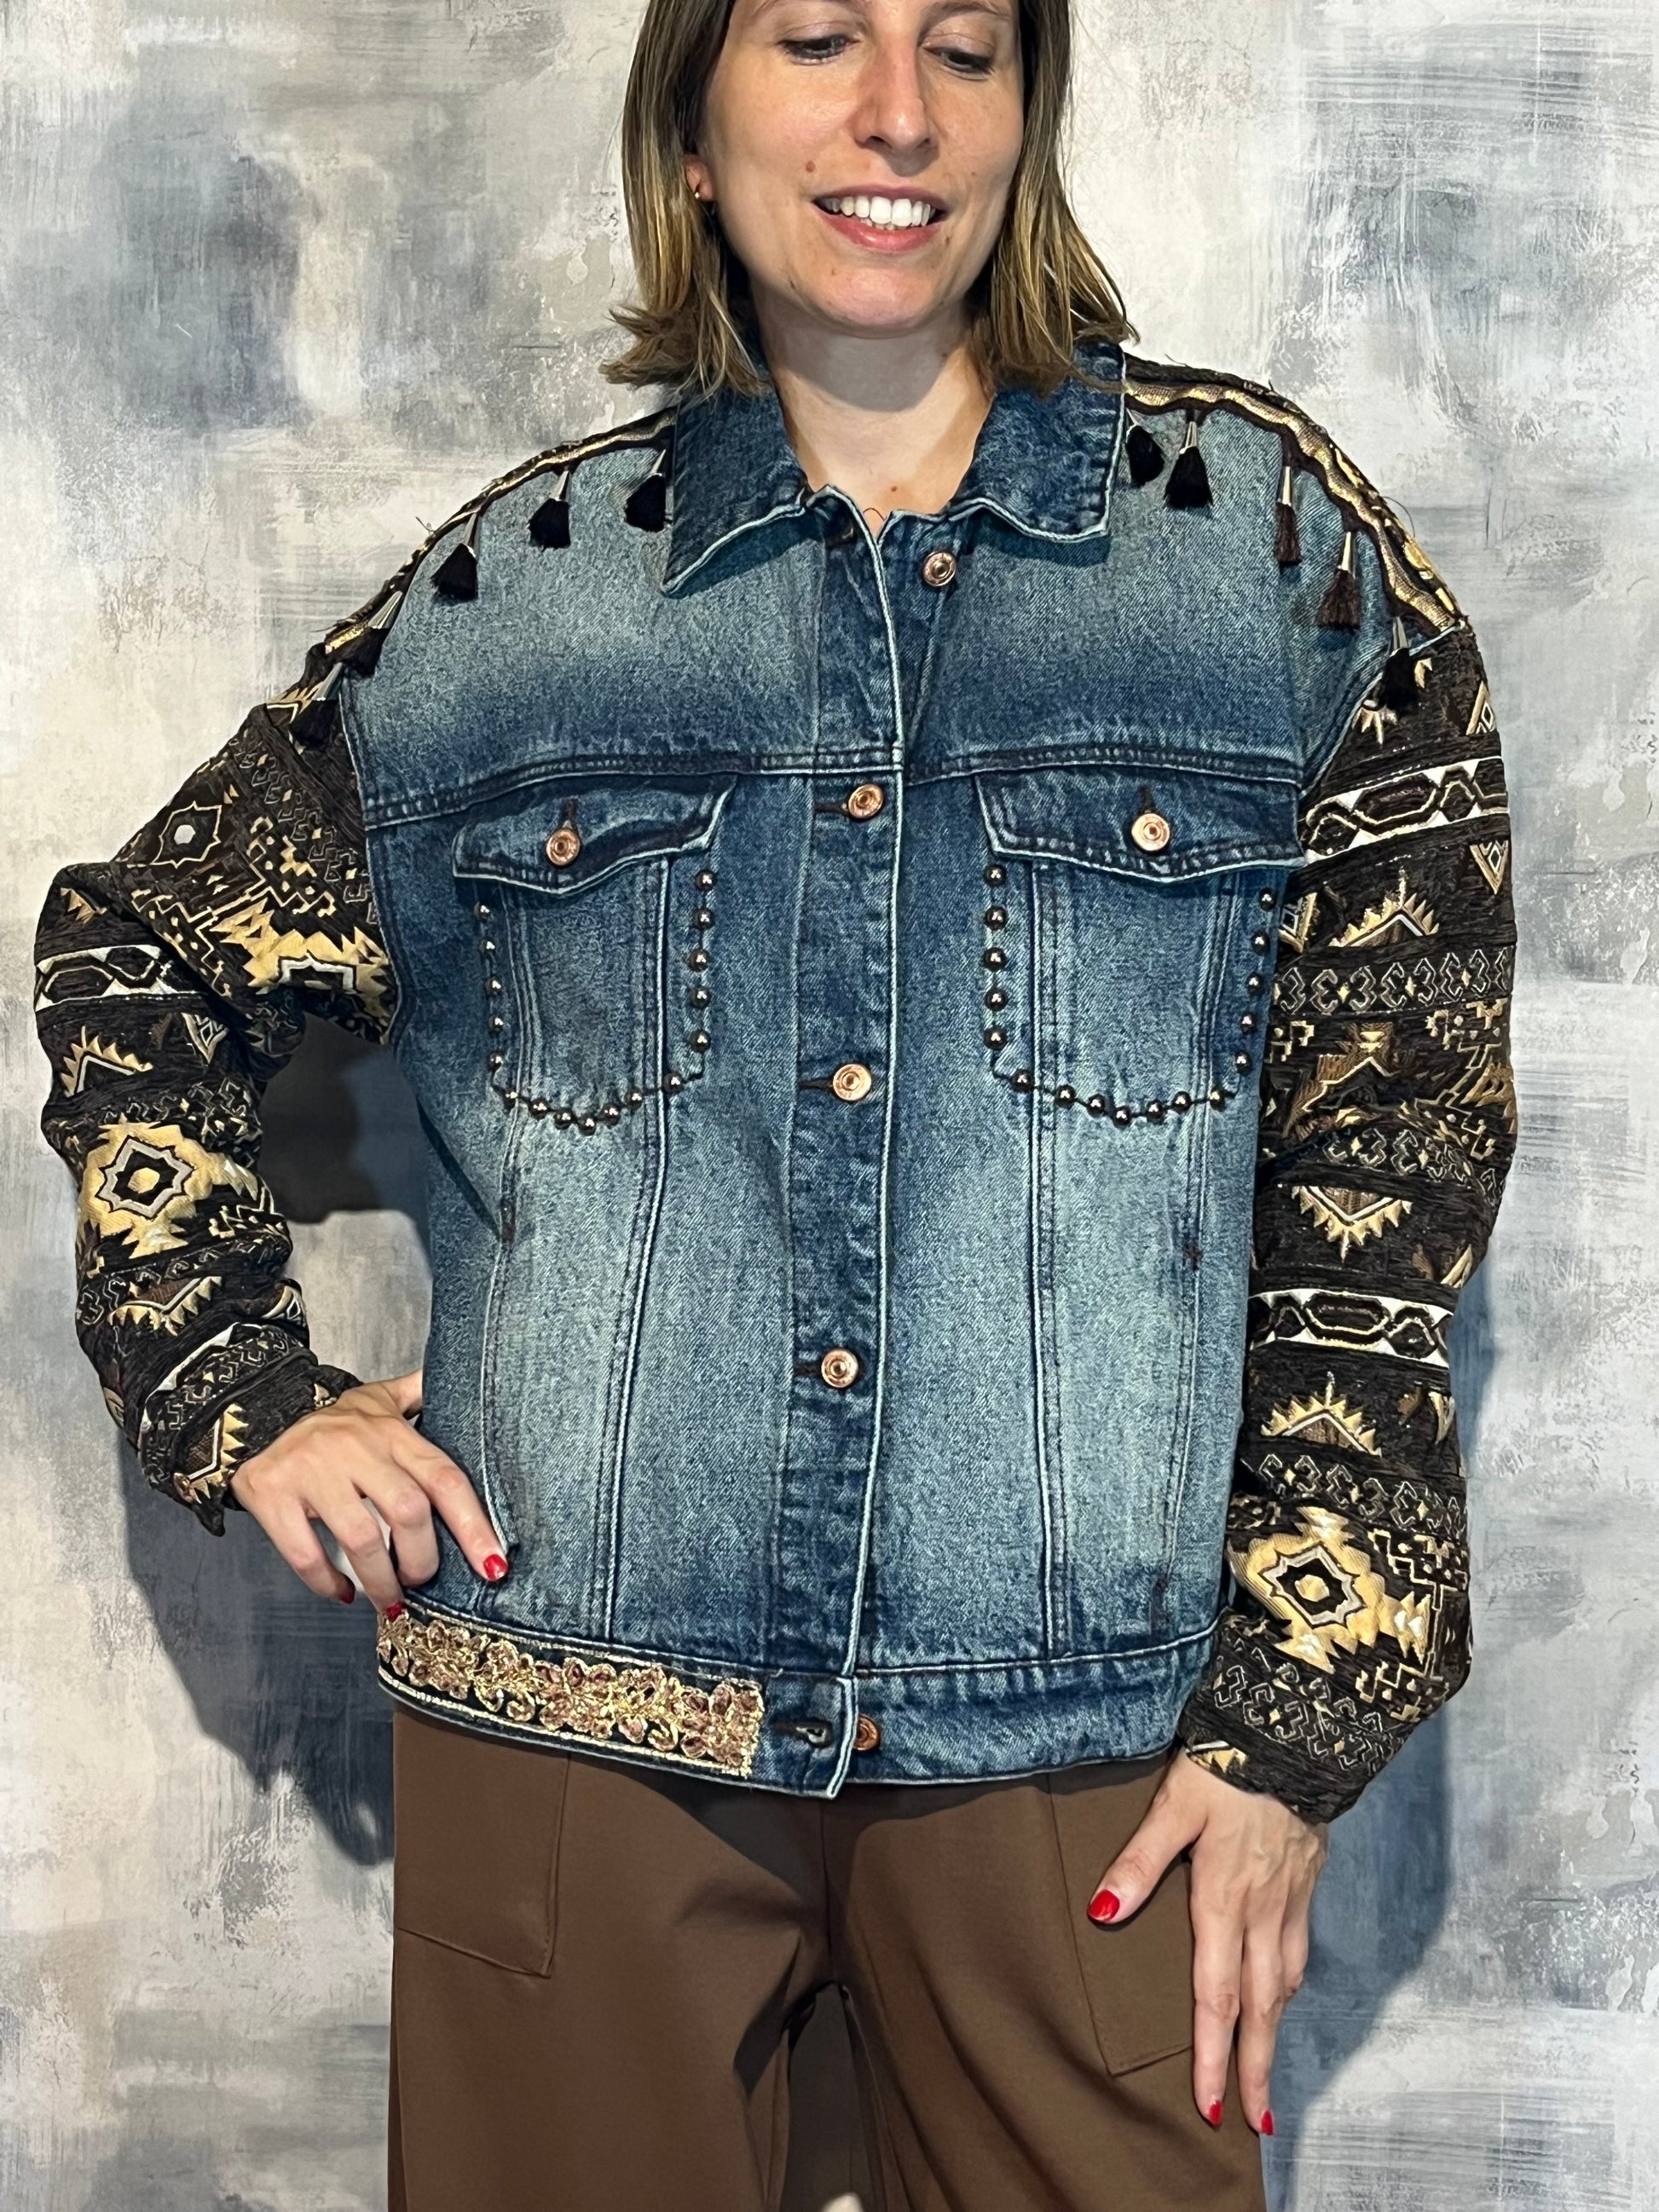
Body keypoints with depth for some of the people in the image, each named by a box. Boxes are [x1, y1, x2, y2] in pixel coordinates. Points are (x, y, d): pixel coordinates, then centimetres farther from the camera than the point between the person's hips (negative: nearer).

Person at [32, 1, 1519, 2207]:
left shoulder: (1270, 535, 2)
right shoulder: (510, 587, 5)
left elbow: (1393, 1145, 0)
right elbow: (140, 967, 16)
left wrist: (1296, 1716, -3)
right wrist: (239, 1399, 4)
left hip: (1084, 1733, 0)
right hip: (575, 1715, 1)